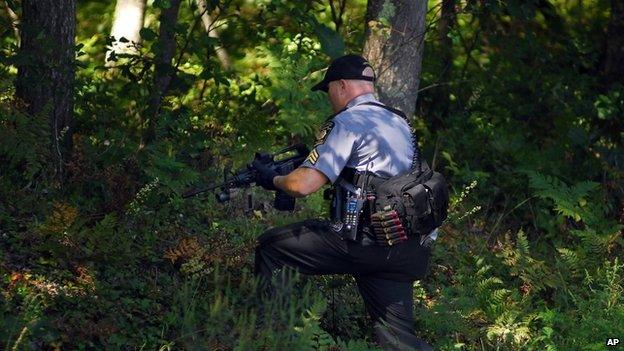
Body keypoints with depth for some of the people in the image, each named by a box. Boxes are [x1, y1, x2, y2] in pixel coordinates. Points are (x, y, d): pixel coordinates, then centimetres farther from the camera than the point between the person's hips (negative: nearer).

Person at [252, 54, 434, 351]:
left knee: (270, 248, 6)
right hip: (405, 251, 8)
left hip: (364, 244, -8)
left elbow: (303, 185, -15)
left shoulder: (347, 123, -8)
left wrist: (273, 179, 6)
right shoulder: (399, 123, 19)